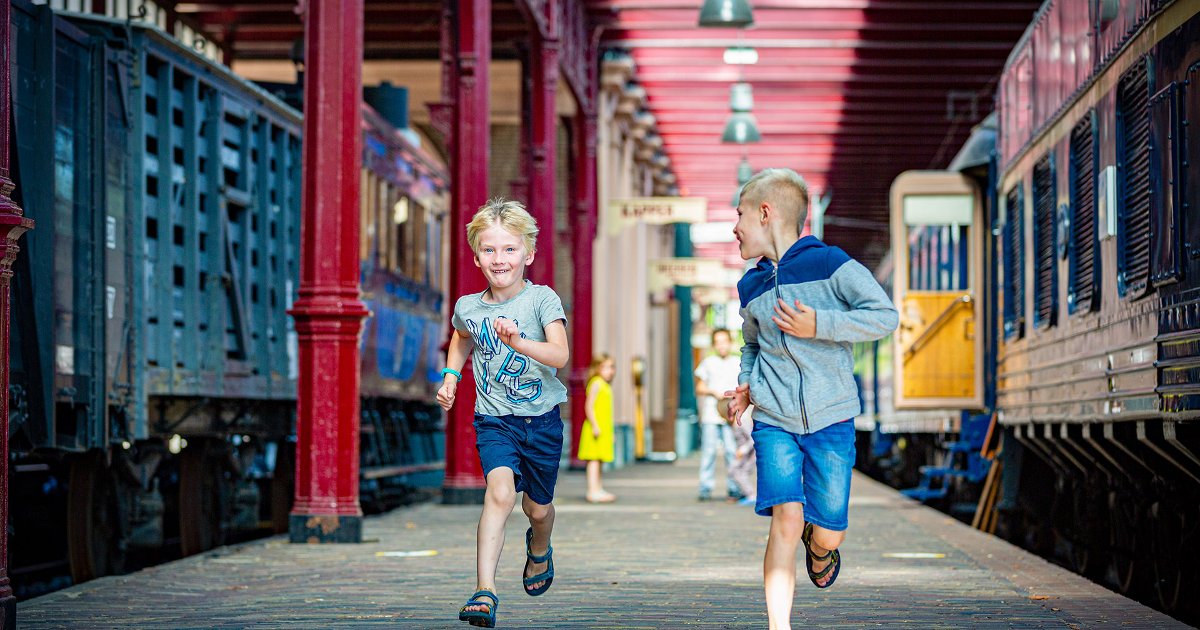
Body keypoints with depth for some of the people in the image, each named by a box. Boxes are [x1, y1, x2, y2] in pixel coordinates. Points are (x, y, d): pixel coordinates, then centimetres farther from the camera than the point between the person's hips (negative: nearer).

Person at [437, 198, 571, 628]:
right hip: (494, 419, 0)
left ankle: (539, 548, 53)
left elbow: (560, 355, -28)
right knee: (501, 491, -24)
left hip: (541, 419, 0)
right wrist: (450, 375, 10)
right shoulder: (468, 307, -2)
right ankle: (485, 590, -28)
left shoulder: (542, 300, -13)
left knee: (538, 508, 16)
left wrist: (517, 341, -43)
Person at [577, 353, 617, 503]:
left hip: (603, 429, 10)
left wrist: (610, 432, 23)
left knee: (599, 460, 12)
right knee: (594, 460, -10)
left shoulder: (606, 385, 19)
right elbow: (589, 406, -18)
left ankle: (597, 489, 17)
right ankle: (593, 491, -13)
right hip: (596, 428, -10)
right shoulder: (596, 383, -11)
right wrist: (595, 425, -23)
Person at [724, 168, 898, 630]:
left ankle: (818, 548, 41)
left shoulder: (829, 263, -7)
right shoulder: (751, 288, 10)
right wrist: (746, 386, 10)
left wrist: (818, 325, -20)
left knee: (828, 532, 3)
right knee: (786, 517, -16)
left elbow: (885, 315, -11)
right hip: (774, 421, 3)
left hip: (830, 419, -2)